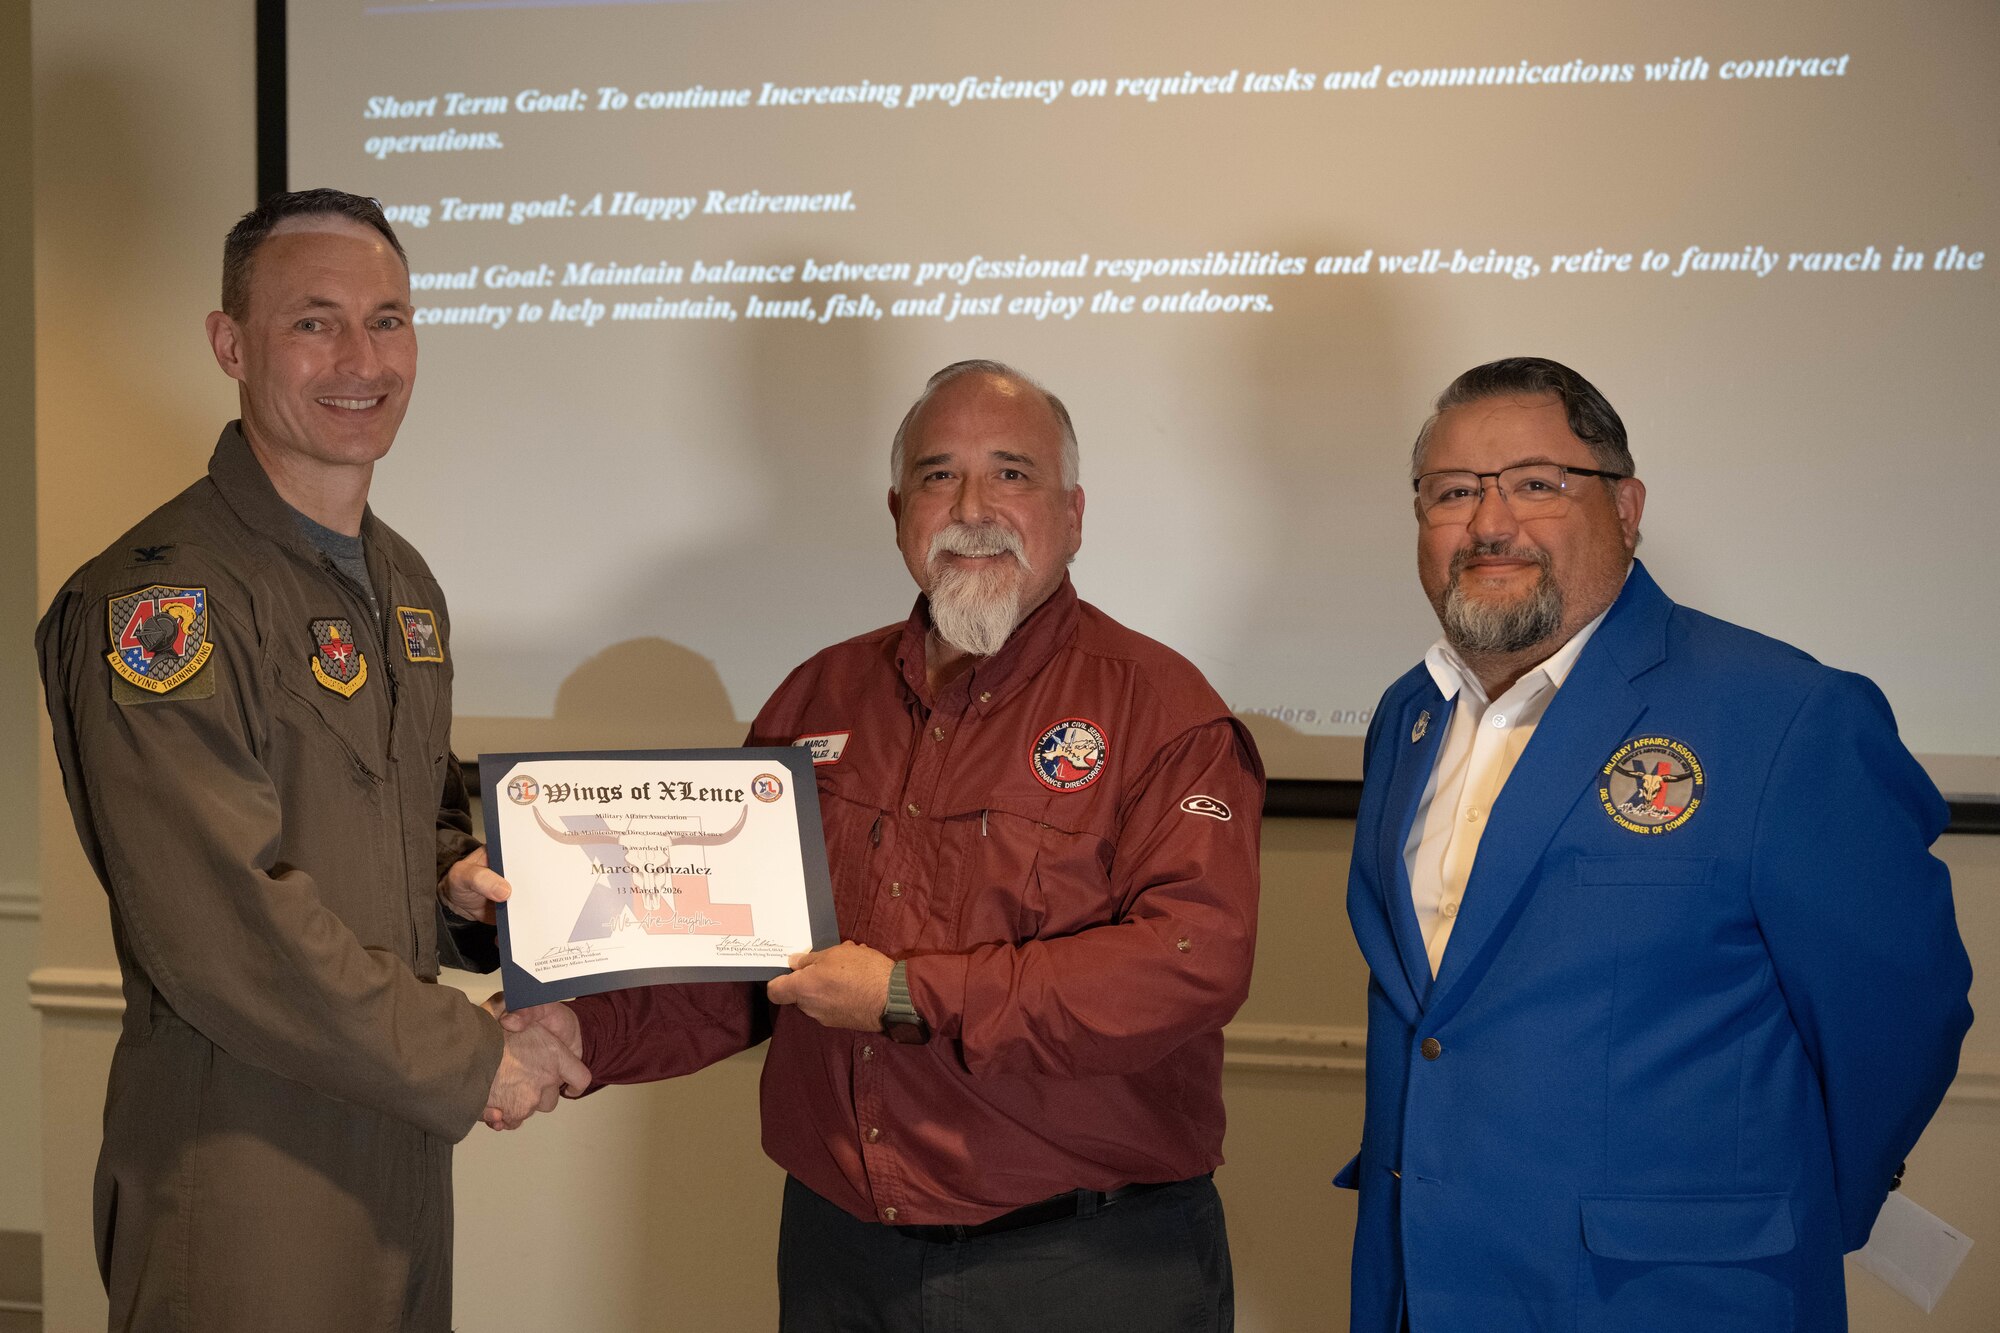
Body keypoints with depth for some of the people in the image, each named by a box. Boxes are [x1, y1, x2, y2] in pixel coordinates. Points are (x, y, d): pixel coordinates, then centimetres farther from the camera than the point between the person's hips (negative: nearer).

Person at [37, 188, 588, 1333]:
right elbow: (220, 930, -23)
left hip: (402, 1142, 8)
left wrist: (459, 880, 2)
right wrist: (471, 1060, -15)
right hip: (244, 1176, -8)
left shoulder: (406, 583, 12)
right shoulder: (158, 600, -17)